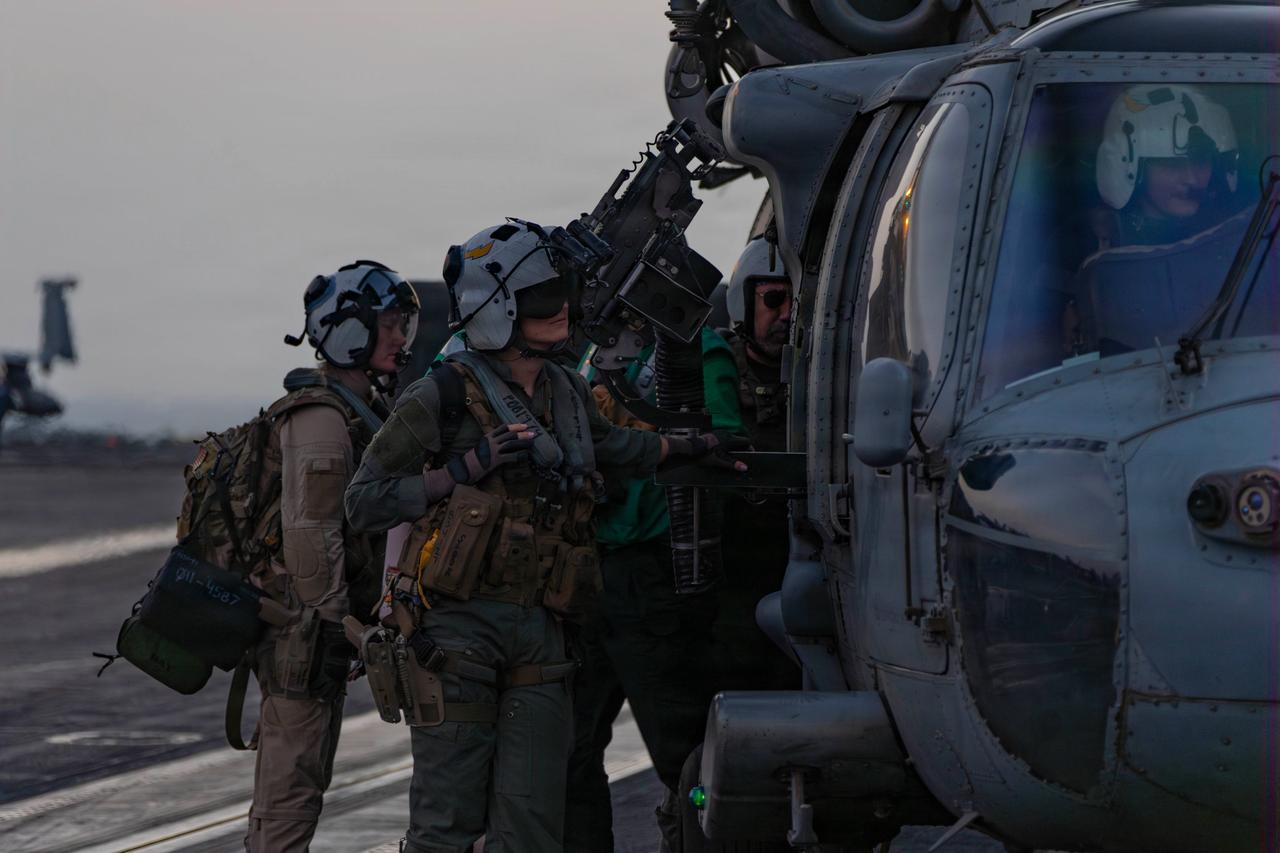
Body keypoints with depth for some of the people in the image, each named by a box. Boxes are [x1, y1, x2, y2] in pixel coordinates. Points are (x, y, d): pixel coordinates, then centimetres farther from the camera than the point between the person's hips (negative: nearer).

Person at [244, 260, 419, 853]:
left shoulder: (354, 411, 16)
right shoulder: (322, 418, -17)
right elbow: (310, 534, -22)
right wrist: (335, 622, -19)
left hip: (316, 626, 10)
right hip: (308, 628, -10)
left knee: (295, 781, 15)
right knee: (293, 782, -8)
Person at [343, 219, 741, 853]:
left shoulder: (568, 392, 14)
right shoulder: (444, 396, -7)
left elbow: (605, 444, 38)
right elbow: (363, 501, -6)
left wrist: (687, 449, 35)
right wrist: (466, 469, -14)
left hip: (540, 631, 6)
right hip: (459, 627, -6)